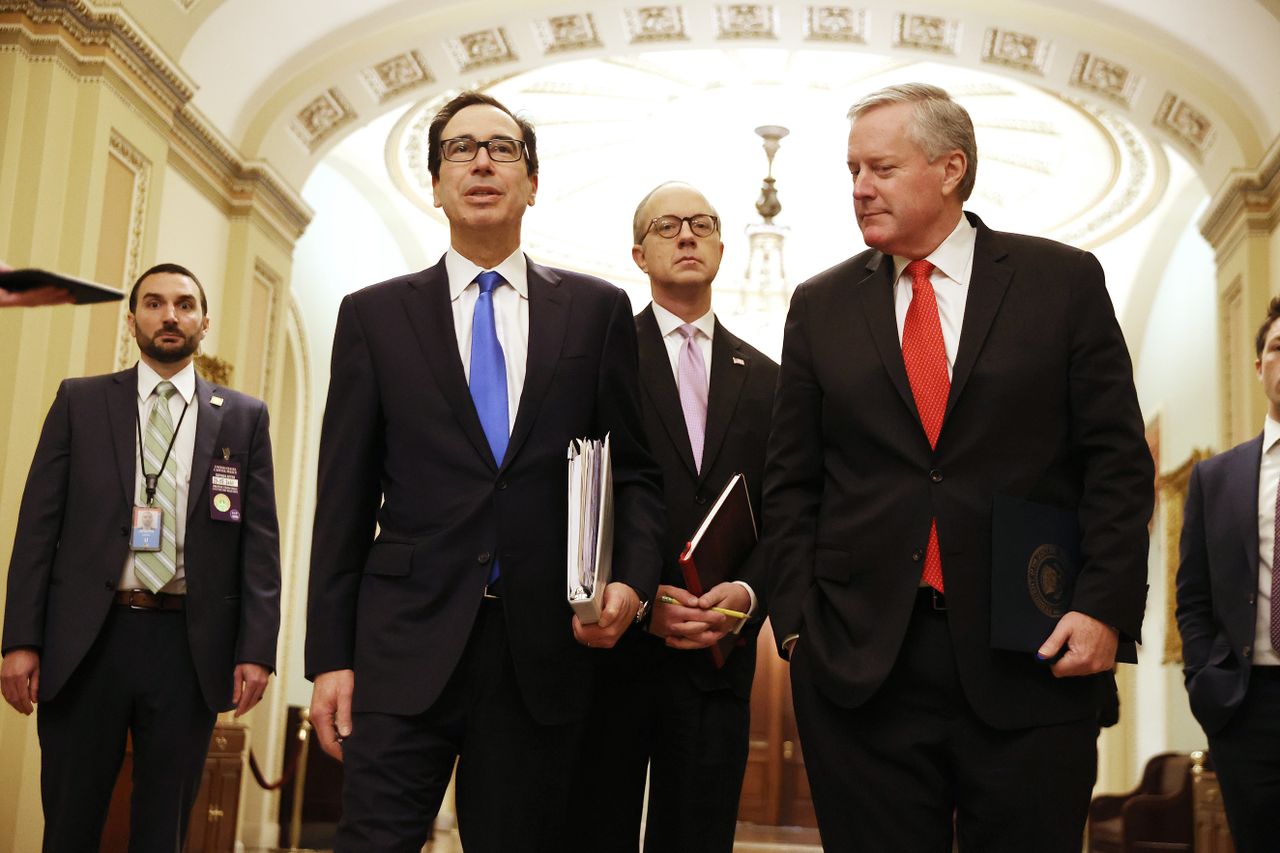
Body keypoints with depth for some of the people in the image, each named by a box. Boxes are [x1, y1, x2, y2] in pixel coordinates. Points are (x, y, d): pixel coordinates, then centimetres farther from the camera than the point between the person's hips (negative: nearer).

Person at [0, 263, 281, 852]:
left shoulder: (244, 417, 9)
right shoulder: (79, 401, 9)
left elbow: (260, 542, 5)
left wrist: (257, 648, -5)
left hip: (190, 645, 0)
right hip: (84, 640, 0)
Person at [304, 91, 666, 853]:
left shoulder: (597, 309, 8)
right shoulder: (374, 316, 8)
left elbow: (635, 468, 9)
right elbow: (345, 495, 5)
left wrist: (633, 580, -9)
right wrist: (330, 654, 1)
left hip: (546, 650, 1)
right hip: (407, 646, 0)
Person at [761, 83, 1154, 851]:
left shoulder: (1064, 281, 4)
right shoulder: (820, 306, 9)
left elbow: (1119, 462, 1)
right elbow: (792, 483, 9)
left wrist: (1105, 607, -8)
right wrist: (796, 621, 1)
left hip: (1032, 657, -1)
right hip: (860, 664, 2)